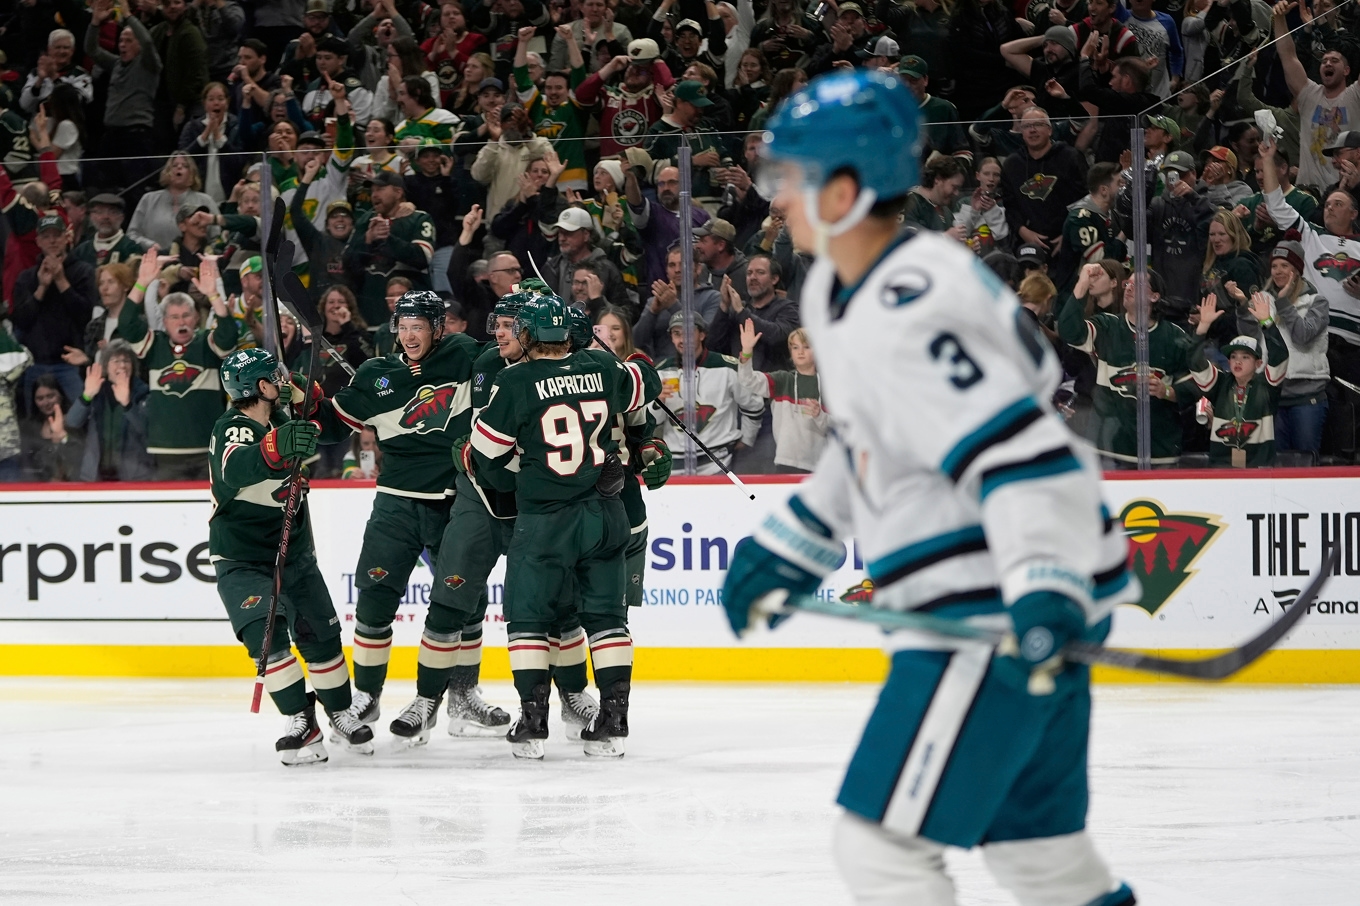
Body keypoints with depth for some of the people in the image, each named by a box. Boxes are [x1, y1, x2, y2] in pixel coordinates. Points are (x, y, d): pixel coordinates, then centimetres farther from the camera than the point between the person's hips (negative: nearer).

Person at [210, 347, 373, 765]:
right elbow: (235, 468, -46)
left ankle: (342, 714, 28)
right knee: (266, 634, -23)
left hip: (294, 554, 7)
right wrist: (276, 446, -63)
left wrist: (308, 398, 2)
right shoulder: (232, 430, -22)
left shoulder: (283, 421, 2)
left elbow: (332, 430, 21)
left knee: (321, 636, 9)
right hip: (243, 561, -7)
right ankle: (301, 723, -19)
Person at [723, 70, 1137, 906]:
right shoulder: (837, 297, 12)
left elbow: (1020, 450, -29)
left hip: (1009, 620, -11)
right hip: (973, 610, 11)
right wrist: (786, 548, 30)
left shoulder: (904, 318, -22)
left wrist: (1044, 594, -40)